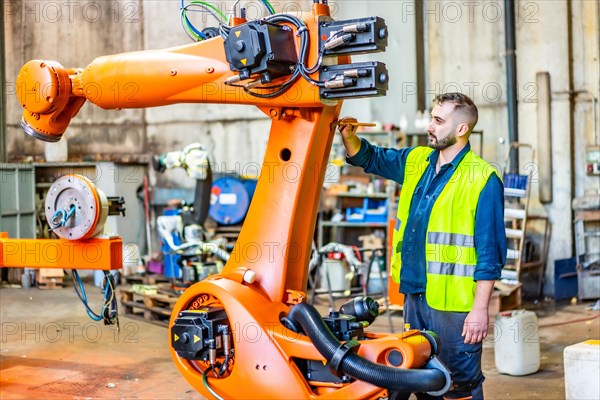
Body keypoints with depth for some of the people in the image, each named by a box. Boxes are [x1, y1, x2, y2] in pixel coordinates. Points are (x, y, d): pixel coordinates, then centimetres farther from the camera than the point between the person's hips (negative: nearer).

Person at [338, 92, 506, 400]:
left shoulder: (482, 179, -11)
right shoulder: (416, 161, 10)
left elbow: (489, 253, -13)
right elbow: (368, 158, 24)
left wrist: (480, 309, -16)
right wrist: (349, 136, 3)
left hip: (454, 303, -7)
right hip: (414, 294, 7)